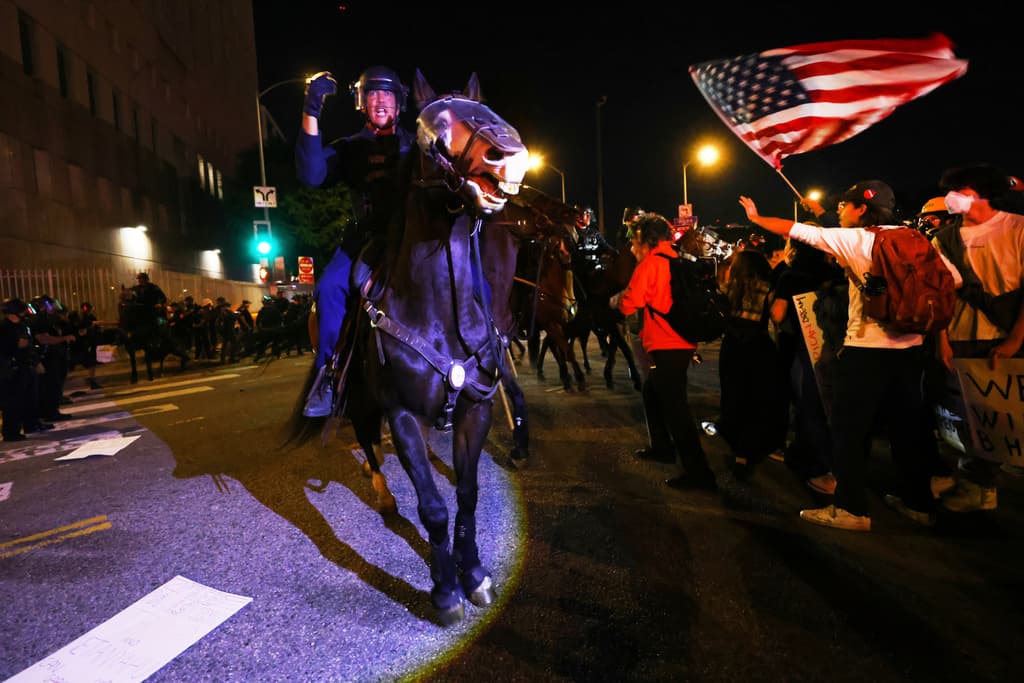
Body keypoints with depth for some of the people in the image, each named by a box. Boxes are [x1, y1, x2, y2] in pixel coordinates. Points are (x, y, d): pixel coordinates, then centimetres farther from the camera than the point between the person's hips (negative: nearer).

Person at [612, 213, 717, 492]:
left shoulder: (650, 264, -11)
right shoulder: (677, 261, 14)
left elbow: (628, 304, -16)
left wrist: (615, 300, 5)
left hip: (666, 347, -9)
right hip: (683, 342, 9)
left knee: (675, 407, -7)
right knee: (651, 392, 25)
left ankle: (698, 472, -6)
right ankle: (663, 447, 36)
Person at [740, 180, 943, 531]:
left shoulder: (856, 239, -8)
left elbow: (794, 230, -4)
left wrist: (756, 217, 9)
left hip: (866, 349, -6)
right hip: (911, 347, 7)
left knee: (850, 428, 2)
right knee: (908, 426, 16)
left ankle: (852, 508, 7)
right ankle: (918, 502, 28)